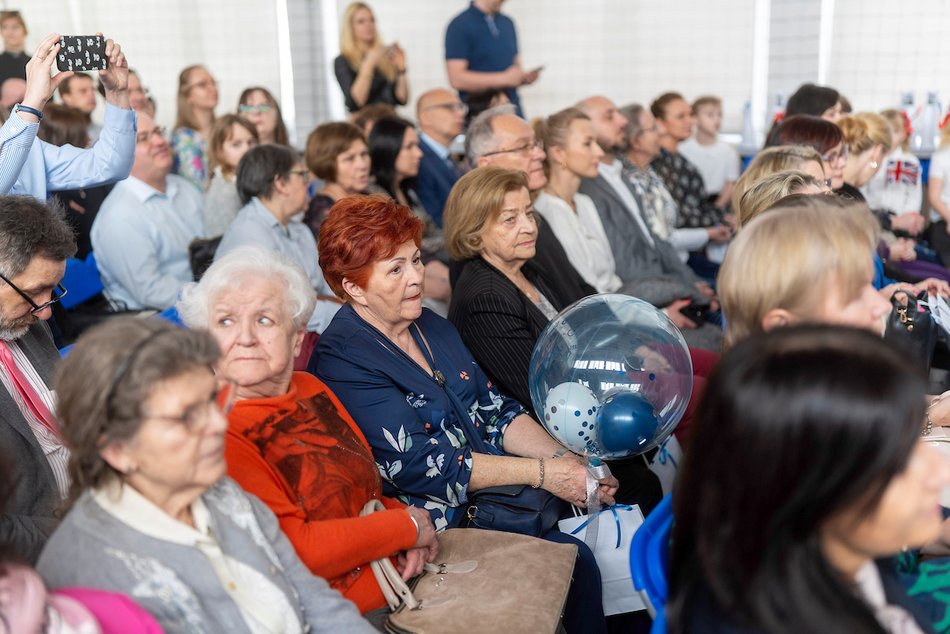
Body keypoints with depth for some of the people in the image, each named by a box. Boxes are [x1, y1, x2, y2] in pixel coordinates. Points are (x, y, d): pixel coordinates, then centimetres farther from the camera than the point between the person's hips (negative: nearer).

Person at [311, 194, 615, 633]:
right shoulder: (342, 361, -14)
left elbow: (495, 412, 10)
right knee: (574, 560, -22)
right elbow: (421, 466, -19)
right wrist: (543, 473, -18)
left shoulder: (429, 325, 11)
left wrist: (563, 459, -7)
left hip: (487, 488, 8)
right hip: (439, 521, -7)